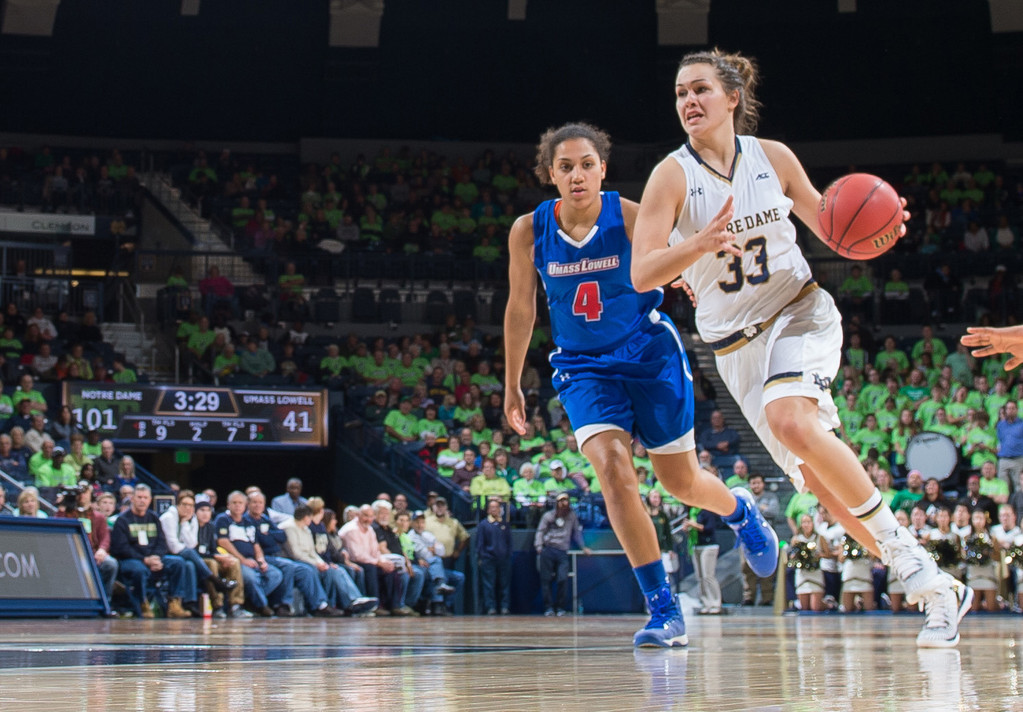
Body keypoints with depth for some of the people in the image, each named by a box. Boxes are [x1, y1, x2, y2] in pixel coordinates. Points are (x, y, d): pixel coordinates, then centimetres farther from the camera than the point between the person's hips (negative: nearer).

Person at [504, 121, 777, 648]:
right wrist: (511, 385, 12)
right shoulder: (529, 232, -9)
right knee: (612, 467, -22)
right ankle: (664, 611, -15)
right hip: (583, 366, 1)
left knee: (681, 482, 8)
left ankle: (739, 512, 47)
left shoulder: (631, 218, -16)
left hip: (649, 354, -1)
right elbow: (520, 310, 5)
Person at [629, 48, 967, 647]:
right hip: (736, 343, 2)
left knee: (792, 423, -31)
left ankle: (906, 553, -19)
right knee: (820, 477, 1)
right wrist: (699, 244, -36)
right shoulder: (672, 177, -8)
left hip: (800, 312, -2)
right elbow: (642, 273, -18)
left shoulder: (773, 158, -2)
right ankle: (938, 591, 12)